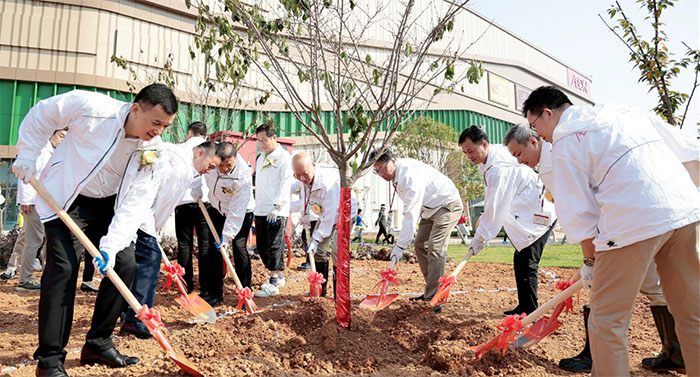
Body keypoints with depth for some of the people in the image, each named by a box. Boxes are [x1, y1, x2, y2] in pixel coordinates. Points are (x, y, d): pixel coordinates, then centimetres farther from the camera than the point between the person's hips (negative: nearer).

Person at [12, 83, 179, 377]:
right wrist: (27, 156, -7)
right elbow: (40, 115, -7)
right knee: (64, 266, -14)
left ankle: (98, 344, 13)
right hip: (63, 196, -4)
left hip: (105, 203, 5)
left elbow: (132, 204, -18)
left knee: (124, 263, -3)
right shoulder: (92, 107, -25)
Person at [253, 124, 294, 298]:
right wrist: (256, 208, 18)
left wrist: (277, 206, -20)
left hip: (277, 211, -8)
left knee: (274, 245, -8)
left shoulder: (284, 157, -5)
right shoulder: (260, 158, 20)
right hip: (261, 210, 8)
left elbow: (286, 183, -13)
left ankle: (273, 284, -4)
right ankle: (278, 276, 24)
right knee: (262, 246, 10)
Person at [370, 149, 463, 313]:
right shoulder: (396, 176, 0)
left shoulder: (410, 174, -31)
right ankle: (430, 291, 15)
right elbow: (410, 209, 7)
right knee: (420, 246, 7)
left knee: (435, 249, -19)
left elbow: (411, 213, -36)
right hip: (429, 209, 10)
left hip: (448, 206, -10)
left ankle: (433, 297, -16)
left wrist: (400, 245, -36)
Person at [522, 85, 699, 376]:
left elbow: (580, 213, -3)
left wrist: (589, 260, 9)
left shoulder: (564, 142, 0)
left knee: (606, 319, 3)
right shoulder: (623, 111, 23)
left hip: (636, 220, -8)